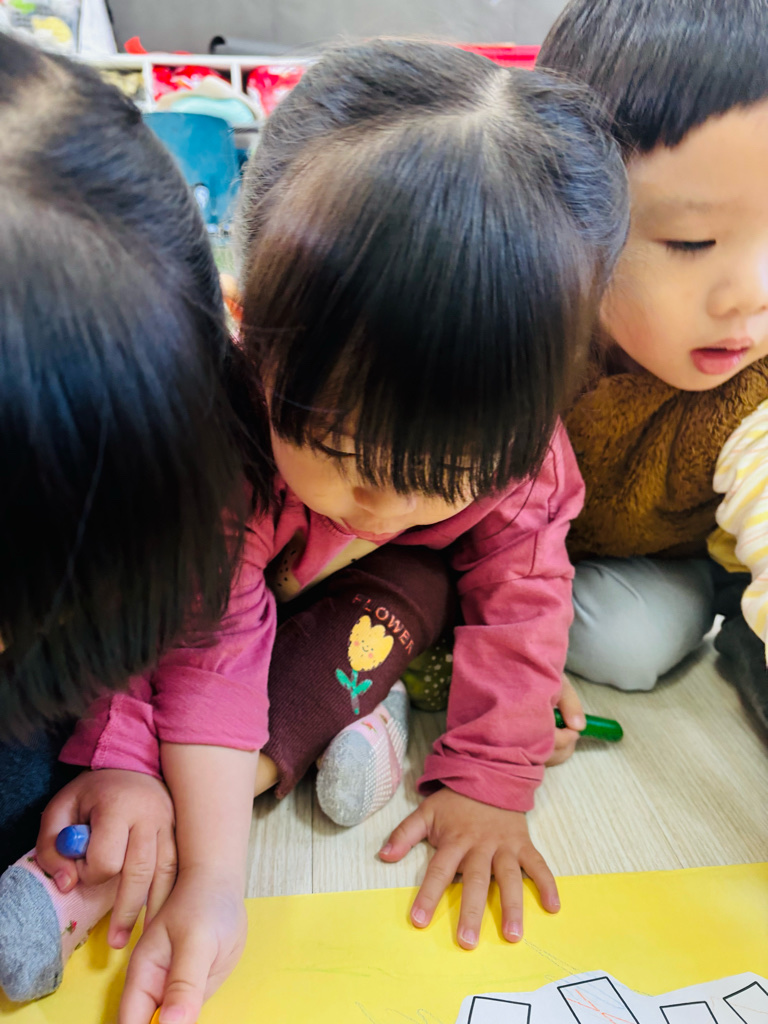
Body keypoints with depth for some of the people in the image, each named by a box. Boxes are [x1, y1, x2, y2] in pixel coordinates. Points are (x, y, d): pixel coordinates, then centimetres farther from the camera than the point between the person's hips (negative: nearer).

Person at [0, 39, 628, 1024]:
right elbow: (206, 644, -35)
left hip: (352, 579, 2)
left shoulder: (503, 432, -30)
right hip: (209, 575, -1)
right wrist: (212, 879, -37)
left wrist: (489, 785, -20)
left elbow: (519, 595, -20)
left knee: (414, 591, -29)